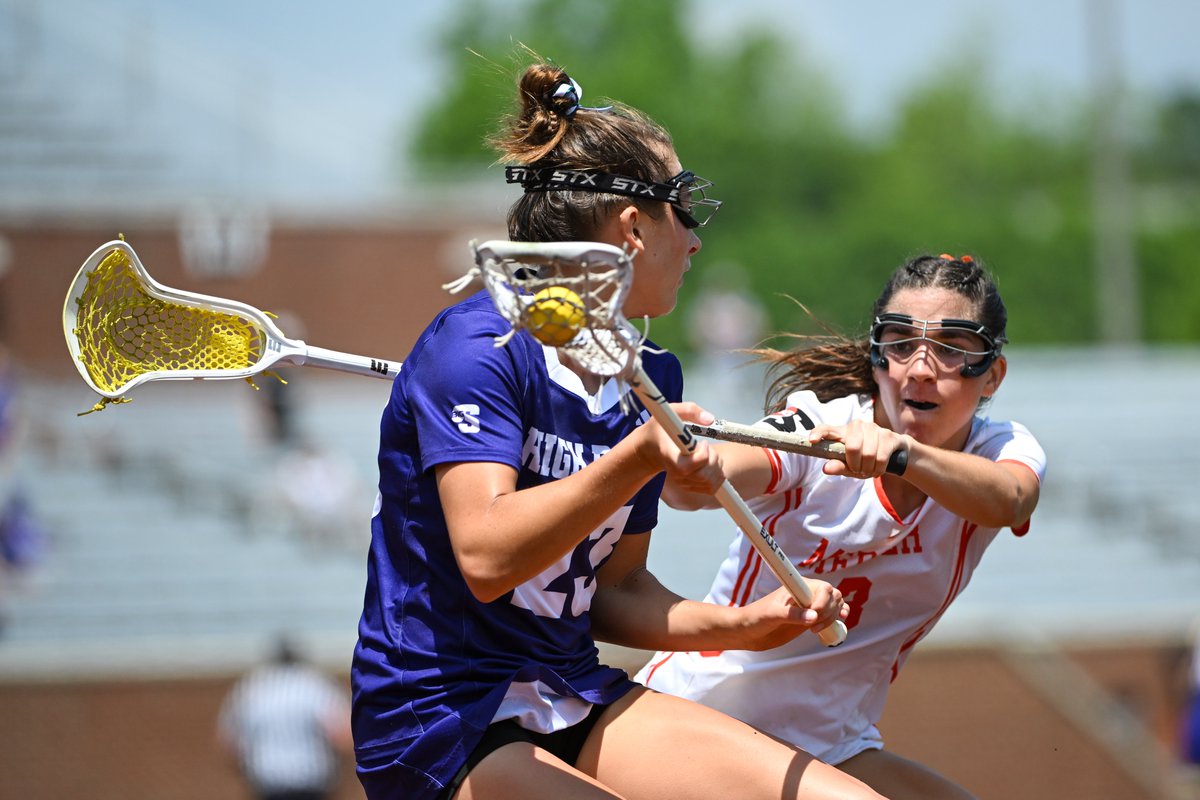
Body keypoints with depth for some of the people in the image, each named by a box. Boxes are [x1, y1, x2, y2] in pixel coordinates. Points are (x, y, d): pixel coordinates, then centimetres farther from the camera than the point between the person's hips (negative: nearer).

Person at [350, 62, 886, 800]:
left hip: (578, 702, 8)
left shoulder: (651, 378, 11)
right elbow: (486, 558, -25)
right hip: (441, 727, -8)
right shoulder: (476, 346, -12)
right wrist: (637, 460, -34)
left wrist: (741, 625, 1)